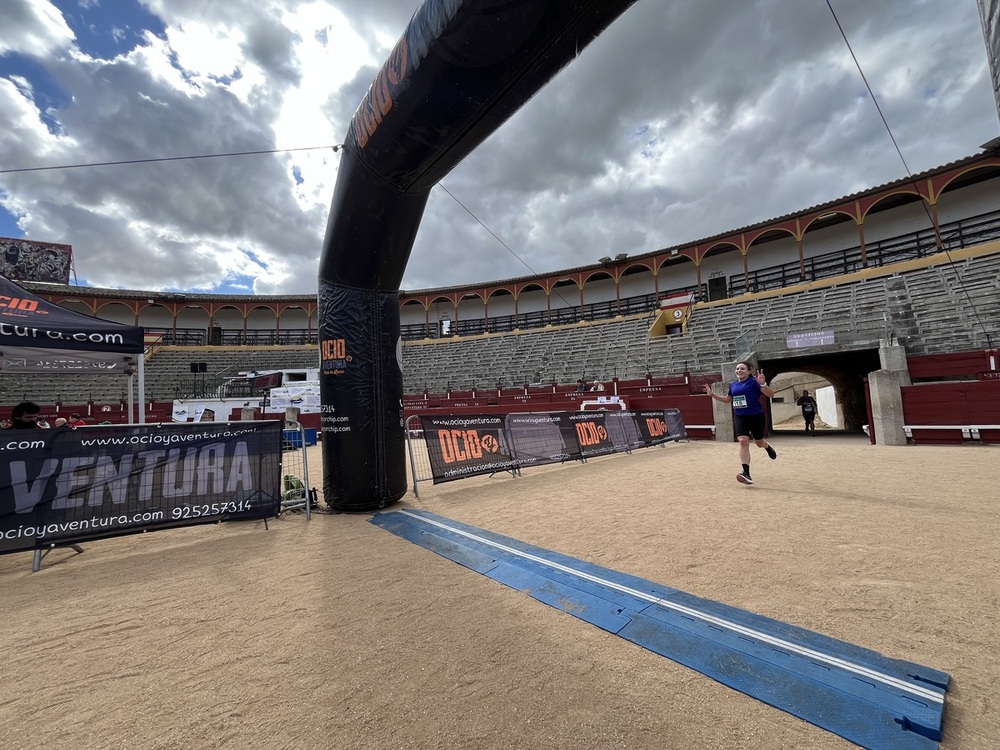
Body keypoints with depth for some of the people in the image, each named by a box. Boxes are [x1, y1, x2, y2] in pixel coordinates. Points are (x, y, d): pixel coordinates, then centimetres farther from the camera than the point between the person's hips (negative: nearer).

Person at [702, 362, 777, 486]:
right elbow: (727, 400, 22)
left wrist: (763, 384, -36)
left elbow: (771, 394, -18)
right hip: (740, 417, 4)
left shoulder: (753, 382, -11)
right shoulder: (733, 385, 7)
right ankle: (746, 474, -19)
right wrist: (712, 394, 11)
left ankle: (768, 447, 56)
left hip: (756, 416, -3)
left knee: (759, 443, 15)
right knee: (743, 441, -14)